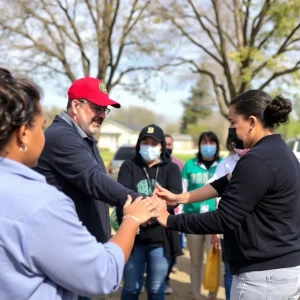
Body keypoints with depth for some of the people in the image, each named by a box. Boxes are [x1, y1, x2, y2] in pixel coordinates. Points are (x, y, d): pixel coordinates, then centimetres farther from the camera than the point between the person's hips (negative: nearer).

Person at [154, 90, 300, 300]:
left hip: (264, 275, -9)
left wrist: (169, 220, -11)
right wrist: (179, 198, 9)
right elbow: (229, 185, 12)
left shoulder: (257, 161, -21)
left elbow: (223, 220, -21)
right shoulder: (281, 152, 10)